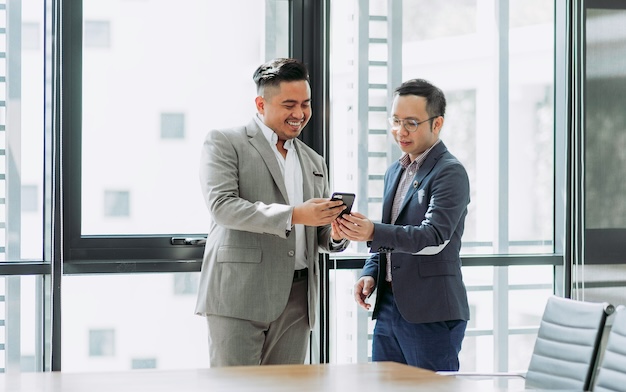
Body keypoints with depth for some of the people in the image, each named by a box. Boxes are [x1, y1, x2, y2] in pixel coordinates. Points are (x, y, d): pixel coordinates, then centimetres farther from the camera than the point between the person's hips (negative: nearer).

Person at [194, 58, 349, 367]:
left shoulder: (314, 162, 21)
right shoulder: (224, 143, 2)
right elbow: (221, 206, -13)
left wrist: (335, 234, -2)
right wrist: (292, 214, -21)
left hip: (296, 302, 5)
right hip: (239, 295, -5)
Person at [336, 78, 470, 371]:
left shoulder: (450, 172, -9)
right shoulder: (395, 172, 17)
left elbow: (434, 237, -21)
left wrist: (373, 233, -34)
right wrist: (370, 273, 6)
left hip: (432, 314, -8)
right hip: (388, 308, 8)